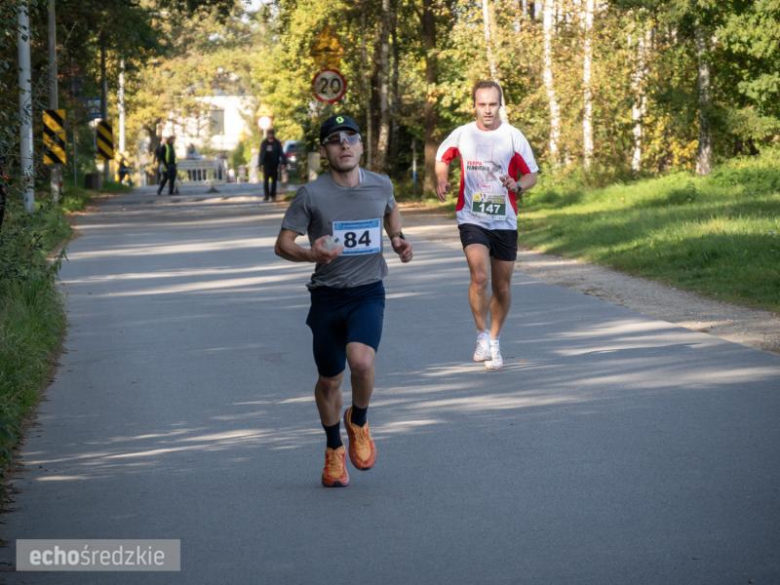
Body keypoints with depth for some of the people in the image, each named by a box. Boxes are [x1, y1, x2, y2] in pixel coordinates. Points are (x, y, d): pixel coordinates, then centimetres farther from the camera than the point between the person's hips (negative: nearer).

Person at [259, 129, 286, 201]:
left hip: (274, 165, -1)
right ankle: (266, 196, 0)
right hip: (266, 165, 1)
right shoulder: (264, 143, 6)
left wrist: (283, 162, -9)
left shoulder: (277, 143, 2)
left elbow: (281, 153, 1)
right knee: (266, 181, -3)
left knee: (274, 180, 2)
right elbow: (261, 154, 9)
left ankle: (273, 195, 9)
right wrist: (260, 164, 4)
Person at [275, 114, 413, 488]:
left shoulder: (380, 185, 1)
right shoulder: (312, 194, -9)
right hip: (327, 294, 0)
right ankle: (334, 449, 34)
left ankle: (358, 422, 6)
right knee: (329, 379, 9)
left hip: (368, 292, 0)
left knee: (361, 360, -25)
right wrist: (311, 254, -27)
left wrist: (398, 239, 7)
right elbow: (283, 244, -7)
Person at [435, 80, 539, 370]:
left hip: (505, 221, 1)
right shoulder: (461, 135, -1)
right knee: (479, 276, -21)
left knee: (502, 286, 8)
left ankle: (495, 341, 28)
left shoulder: (513, 137, -4)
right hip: (472, 219, -1)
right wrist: (441, 180, -3)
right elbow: (442, 158, 18)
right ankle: (482, 336, -4)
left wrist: (517, 186, -21)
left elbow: (532, 175, 1)